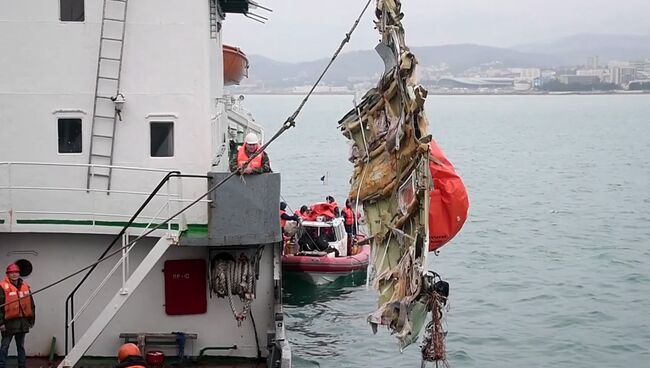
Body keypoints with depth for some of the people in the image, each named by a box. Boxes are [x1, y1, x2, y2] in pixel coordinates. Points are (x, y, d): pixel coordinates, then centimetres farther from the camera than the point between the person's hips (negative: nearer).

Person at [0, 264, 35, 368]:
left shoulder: (25, 286, 10)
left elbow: (31, 304, 16)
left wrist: (31, 320, 13)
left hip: (22, 321, 5)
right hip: (9, 321, -5)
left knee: (21, 346, 13)